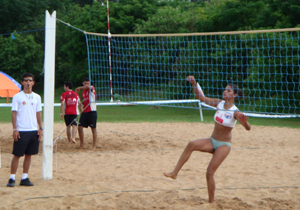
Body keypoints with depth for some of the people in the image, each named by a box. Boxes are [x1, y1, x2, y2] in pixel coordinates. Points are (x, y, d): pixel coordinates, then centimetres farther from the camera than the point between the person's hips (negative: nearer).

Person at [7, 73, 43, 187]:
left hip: (33, 130, 4)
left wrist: (41, 128, 5)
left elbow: (38, 113, 14)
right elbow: (14, 113, -4)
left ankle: (25, 178, 13)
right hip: (21, 131, -4)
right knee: (17, 155, -2)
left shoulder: (37, 97, 10)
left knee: (29, 154, 6)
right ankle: (12, 178, 3)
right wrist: (15, 129, -10)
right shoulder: (17, 97, -1)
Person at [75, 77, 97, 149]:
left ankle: (94, 146, 1)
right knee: (80, 127, 2)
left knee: (93, 128, -2)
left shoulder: (91, 88, -7)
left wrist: (80, 88, -28)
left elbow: (87, 87, -33)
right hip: (85, 111, 7)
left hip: (92, 111, -7)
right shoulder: (83, 91, 14)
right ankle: (82, 144, 14)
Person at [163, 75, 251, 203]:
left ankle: (211, 201, 4)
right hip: (212, 141, 5)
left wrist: (245, 121, -46)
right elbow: (201, 98, 1)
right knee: (191, 145, -23)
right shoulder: (219, 103, 1)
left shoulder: (235, 112, -15)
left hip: (224, 145, -5)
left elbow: (248, 128, -24)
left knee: (210, 172, -11)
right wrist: (193, 84, -13)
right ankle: (174, 173, -25)